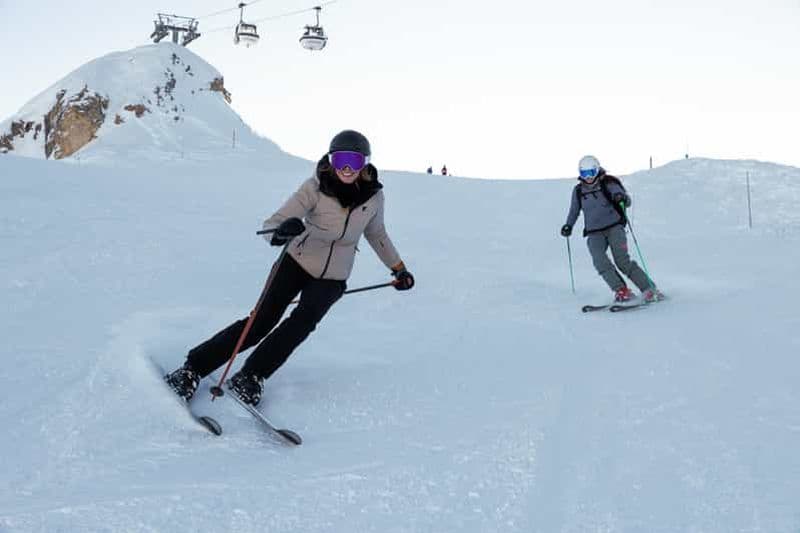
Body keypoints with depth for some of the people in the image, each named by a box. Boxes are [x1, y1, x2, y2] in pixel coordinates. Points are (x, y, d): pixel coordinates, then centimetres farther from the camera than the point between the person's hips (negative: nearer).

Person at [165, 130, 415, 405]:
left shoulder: (374, 195, -11)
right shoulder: (315, 187, -21)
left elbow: (376, 233, 11)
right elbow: (272, 224, -27)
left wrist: (398, 268, 15)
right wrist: (280, 233, -50)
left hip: (332, 278, 2)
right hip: (298, 262, -2)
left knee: (304, 320, -24)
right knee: (262, 321, -12)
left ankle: (250, 376, -16)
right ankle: (193, 368, -3)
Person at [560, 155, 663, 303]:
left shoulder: (608, 184, -3)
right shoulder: (578, 191, 8)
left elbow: (627, 202, -10)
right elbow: (574, 211, 25)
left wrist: (622, 197, -32)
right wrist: (569, 225, 12)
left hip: (614, 227, -3)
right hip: (594, 233, 3)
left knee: (622, 261, -18)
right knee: (599, 260, -23)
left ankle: (649, 289, -10)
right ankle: (621, 291, -20)